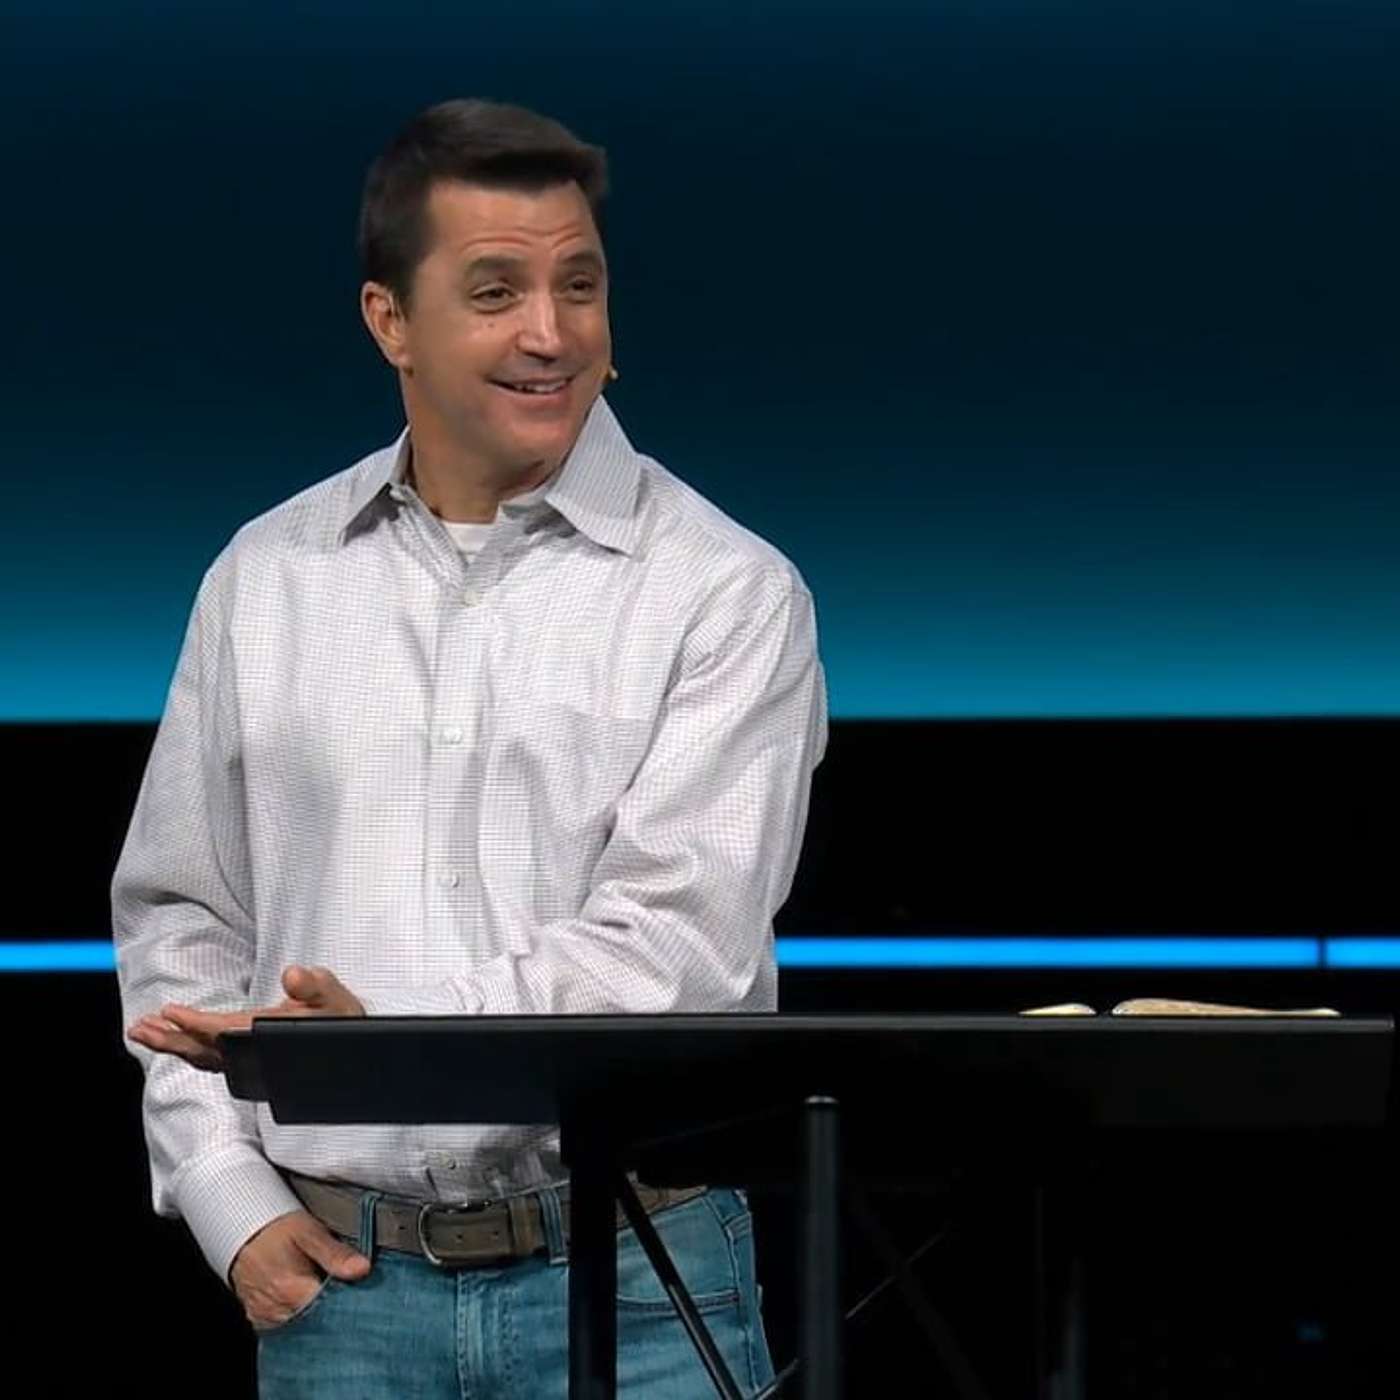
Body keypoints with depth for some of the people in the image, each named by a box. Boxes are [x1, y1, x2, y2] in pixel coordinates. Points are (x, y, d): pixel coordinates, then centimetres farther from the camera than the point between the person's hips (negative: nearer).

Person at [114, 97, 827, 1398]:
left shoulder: (727, 592, -5)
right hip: (340, 1280, 3)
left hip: (629, 1286, -3)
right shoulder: (266, 579, 8)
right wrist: (234, 1202, 1)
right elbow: (179, 915, 13)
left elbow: (677, 943, -14)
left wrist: (387, 1040, -24)